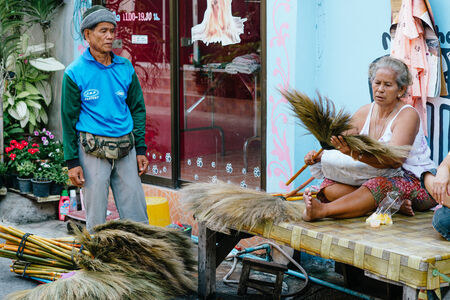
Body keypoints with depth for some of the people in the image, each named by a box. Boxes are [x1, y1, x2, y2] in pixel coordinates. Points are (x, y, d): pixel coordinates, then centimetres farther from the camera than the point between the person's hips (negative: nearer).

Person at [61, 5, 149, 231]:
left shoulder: (125, 68, 8)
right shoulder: (74, 73, -3)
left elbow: (138, 109, 13)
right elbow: (69, 119, -1)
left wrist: (141, 149, 6)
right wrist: (72, 161, -4)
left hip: (126, 149, 3)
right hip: (93, 150, -3)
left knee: (136, 212, 5)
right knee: (96, 216, 3)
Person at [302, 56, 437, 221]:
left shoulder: (408, 115, -11)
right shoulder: (363, 113, 8)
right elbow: (338, 147, 10)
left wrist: (356, 154, -43)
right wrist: (319, 156, -14)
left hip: (416, 182, -6)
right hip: (375, 178, 7)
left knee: (380, 186, -40)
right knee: (330, 186, -19)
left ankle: (322, 210, -50)